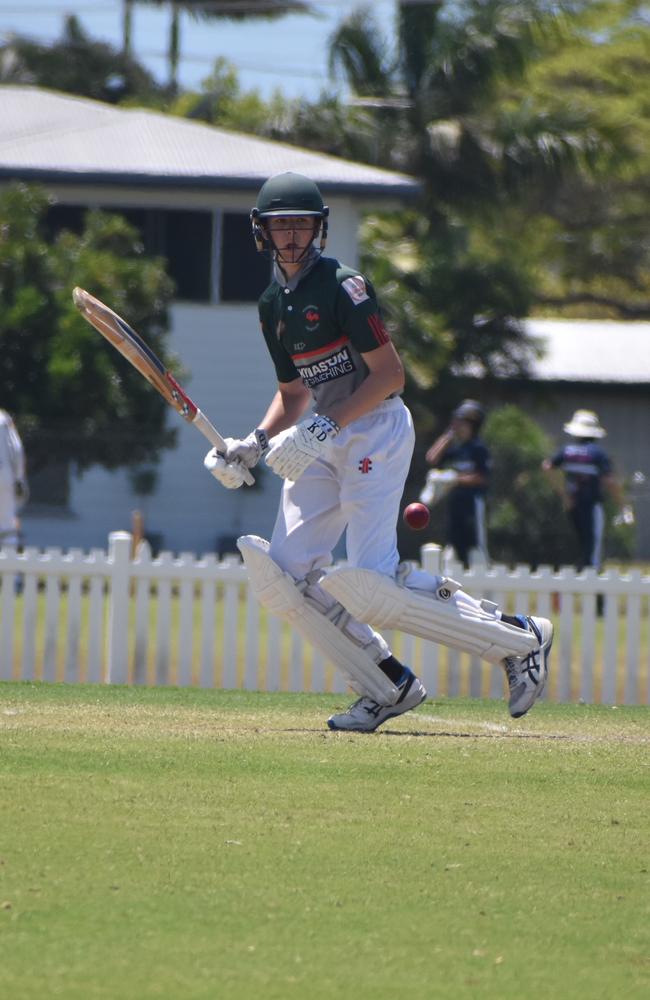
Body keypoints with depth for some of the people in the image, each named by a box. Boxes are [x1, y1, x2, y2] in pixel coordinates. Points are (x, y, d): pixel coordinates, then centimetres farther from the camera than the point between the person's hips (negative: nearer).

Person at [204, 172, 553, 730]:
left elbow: (390, 375, -17)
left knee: (370, 585, -19)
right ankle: (388, 687, 5)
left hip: (376, 429, -8)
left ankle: (519, 639, -6)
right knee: (283, 573, -4)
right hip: (326, 442, 8)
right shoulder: (274, 305, 13)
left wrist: (326, 428, -23)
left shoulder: (343, 286, -12)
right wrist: (255, 445, 6)